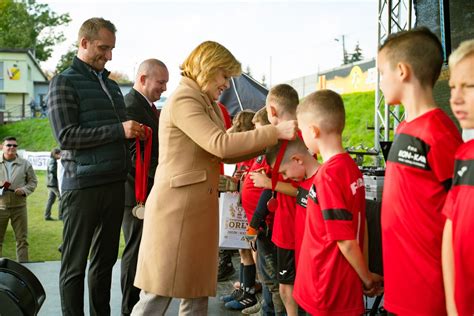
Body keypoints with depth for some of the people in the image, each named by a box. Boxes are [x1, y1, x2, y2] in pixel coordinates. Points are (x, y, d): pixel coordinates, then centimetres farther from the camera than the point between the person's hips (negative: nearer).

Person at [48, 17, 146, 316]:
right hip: (83, 186, -6)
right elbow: (66, 135, -13)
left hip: (115, 184, 7)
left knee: (106, 258, 13)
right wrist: (119, 130, -17)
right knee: (75, 264, 1)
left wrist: (135, 133, 5)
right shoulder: (65, 82, -2)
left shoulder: (112, 85, 18)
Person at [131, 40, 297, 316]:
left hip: (199, 207, 9)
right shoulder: (183, 100, -12)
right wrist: (275, 132, -18)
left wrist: (269, 142, 3)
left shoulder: (209, 105, 18)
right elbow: (220, 145, -22)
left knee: (197, 292, 11)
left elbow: (225, 155, 13)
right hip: (176, 206, -9)